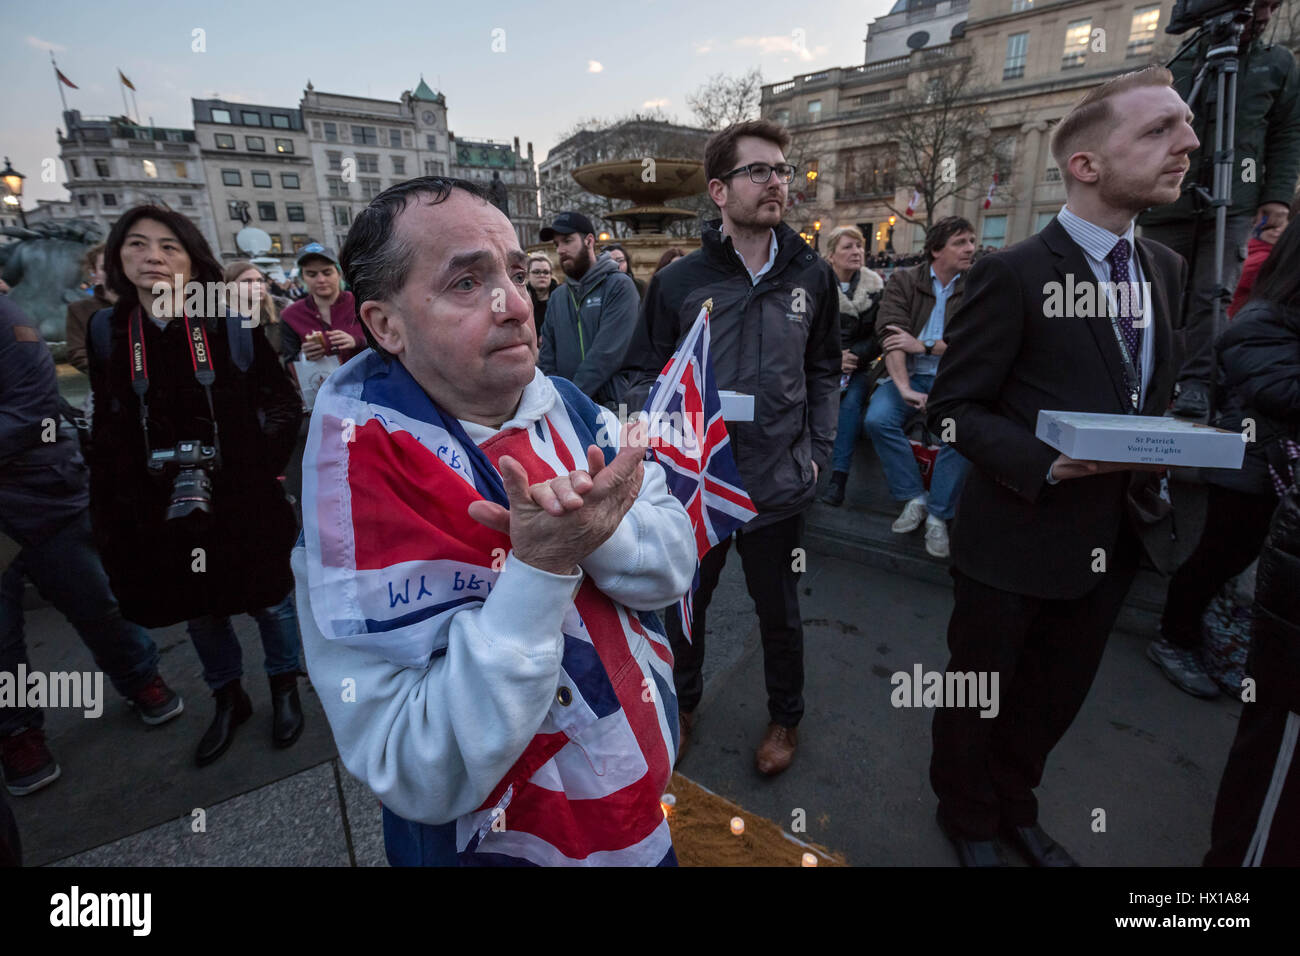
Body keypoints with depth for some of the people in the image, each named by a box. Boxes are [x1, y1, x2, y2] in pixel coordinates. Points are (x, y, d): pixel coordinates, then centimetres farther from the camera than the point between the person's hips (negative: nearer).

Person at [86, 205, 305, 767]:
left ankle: (284, 689, 35)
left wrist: (261, 463, -11)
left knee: (268, 599, 12)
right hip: (160, 509, 3)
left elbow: (283, 402, -3)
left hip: (242, 501, -3)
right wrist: (108, 510, 4)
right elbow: (107, 430, 7)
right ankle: (229, 700, 40)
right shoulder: (108, 332, 1)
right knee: (200, 611, 17)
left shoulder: (233, 326, -7)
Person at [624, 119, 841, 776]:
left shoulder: (812, 276, 2)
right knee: (684, 605, 17)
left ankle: (786, 717, 45)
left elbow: (823, 372, 10)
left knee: (779, 613, 18)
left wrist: (817, 453, 3)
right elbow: (648, 374, 1)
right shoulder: (679, 281, -4)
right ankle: (682, 704, 46)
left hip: (779, 484, 1)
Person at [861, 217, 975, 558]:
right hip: (907, 374, 0)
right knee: (878, 419, -28)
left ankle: (938, 515, -11)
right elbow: (890, 334, -12)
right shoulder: (903, 281, 3)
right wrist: (903, 388, -25)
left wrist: (923, 346, -15)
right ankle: (915, 498, -10)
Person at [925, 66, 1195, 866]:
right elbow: (953, 406, -15)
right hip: (1019, 537, -7)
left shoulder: (1166, 267, 8)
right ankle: (969, 817, 44)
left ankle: (1015, 806, 51)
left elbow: (1153, 390, 15)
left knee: (1056, 698, 24)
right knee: (980, 694, 15)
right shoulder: (1013, 274, -16)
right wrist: (1044, 464, -26)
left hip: (1117, 535, 7)